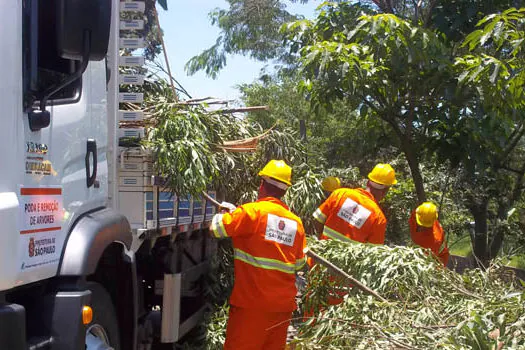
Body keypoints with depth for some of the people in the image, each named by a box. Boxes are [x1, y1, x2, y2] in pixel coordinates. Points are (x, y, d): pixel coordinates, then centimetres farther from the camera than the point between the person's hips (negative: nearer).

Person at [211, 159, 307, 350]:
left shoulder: (252, 211, -9)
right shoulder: (296, 222, 8)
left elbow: (217, 227, -9)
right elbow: (299, 264, 14)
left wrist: (227, 213, 13)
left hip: (253, 303, -6)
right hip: (283, 304, 6)